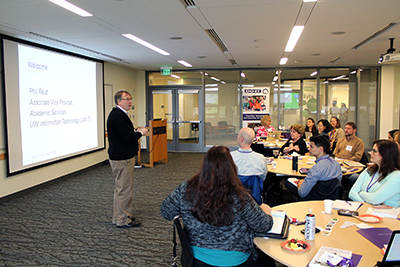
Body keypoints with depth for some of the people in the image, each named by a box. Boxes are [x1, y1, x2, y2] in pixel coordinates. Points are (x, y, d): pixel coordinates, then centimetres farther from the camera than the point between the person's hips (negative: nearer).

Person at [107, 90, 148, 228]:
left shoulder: (118, 114, 15)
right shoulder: (118, 116, -20)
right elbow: (128, 137, -26)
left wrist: (135, 131, 9)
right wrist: (140, 133, -10)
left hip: (120, 157, 12)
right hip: (122, 159, -12)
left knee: (122, 187, 20)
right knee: (124, 188, -2)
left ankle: (120, 216, 32)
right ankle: (122, 219, 9)